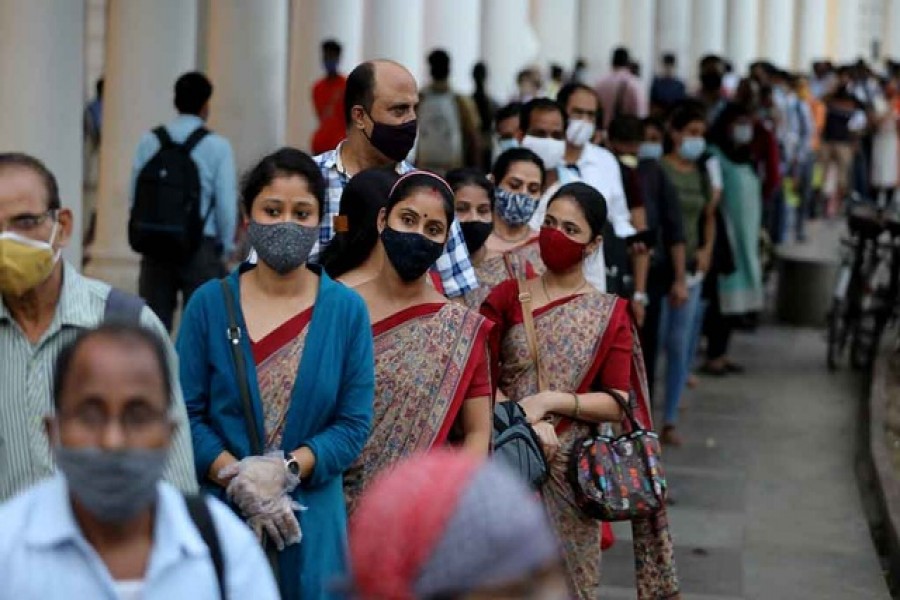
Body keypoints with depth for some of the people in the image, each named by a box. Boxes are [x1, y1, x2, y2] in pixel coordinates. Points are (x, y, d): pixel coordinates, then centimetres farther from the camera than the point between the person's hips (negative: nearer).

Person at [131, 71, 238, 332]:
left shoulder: (149, 141, 1)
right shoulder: (217, 146, -7)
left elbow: (136, 196, 3)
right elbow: (226, 203, -6)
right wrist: (226, 249, 8)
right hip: (202, 245, -3)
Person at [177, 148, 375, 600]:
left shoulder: (347, 311, 2)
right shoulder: (209, 304, 1)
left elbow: (355, 423, -1)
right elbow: (187, 414, -2)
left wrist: (286, 470, -14)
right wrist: (239, 480, -14)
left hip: (312, 522, 1)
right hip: (218, 513, 0)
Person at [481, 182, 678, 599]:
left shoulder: (609, 315, 2)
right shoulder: (506, 297, 3)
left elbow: (617, 404, -3)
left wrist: (549, 401, -15)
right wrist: (523, 421, -17)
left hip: (570, 473, 0)